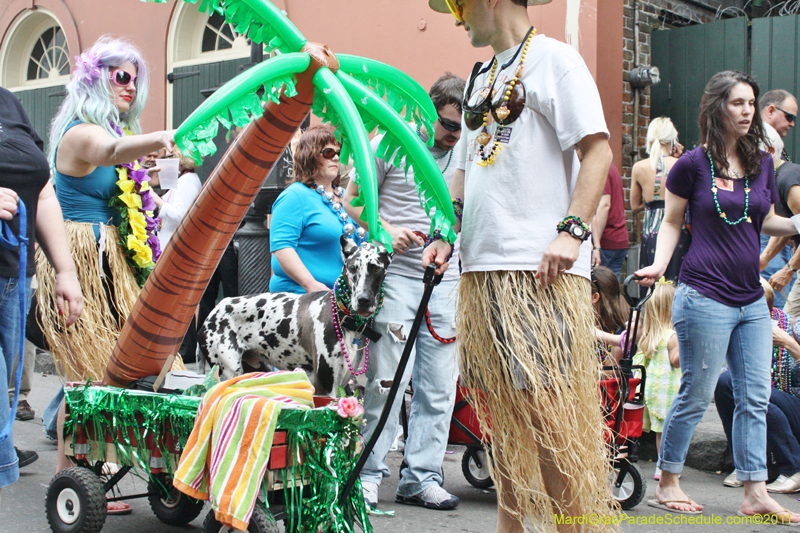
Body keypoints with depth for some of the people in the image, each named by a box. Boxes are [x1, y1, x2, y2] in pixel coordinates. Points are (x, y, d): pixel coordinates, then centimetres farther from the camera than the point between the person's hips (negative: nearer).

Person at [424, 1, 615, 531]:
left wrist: (572, 229, -18)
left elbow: (598, 150, -8)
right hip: (482, 267, 8)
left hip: (541, 269, -7)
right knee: (498, 408, 9)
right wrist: (444, 235, 14)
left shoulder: (554, 58, 1)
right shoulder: (479, 77, 23)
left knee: (546, 407, -10)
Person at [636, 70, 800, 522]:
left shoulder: (762, 163, 9)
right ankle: (667, 484, 16)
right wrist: (659, 265, -13)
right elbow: (672, 222, 2)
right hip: (706, 296, -6)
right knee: (696, 396, 1)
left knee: (755, 398, 6)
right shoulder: (694, 163, -5)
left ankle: (756, 493, 14)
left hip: (751, 299, 6)